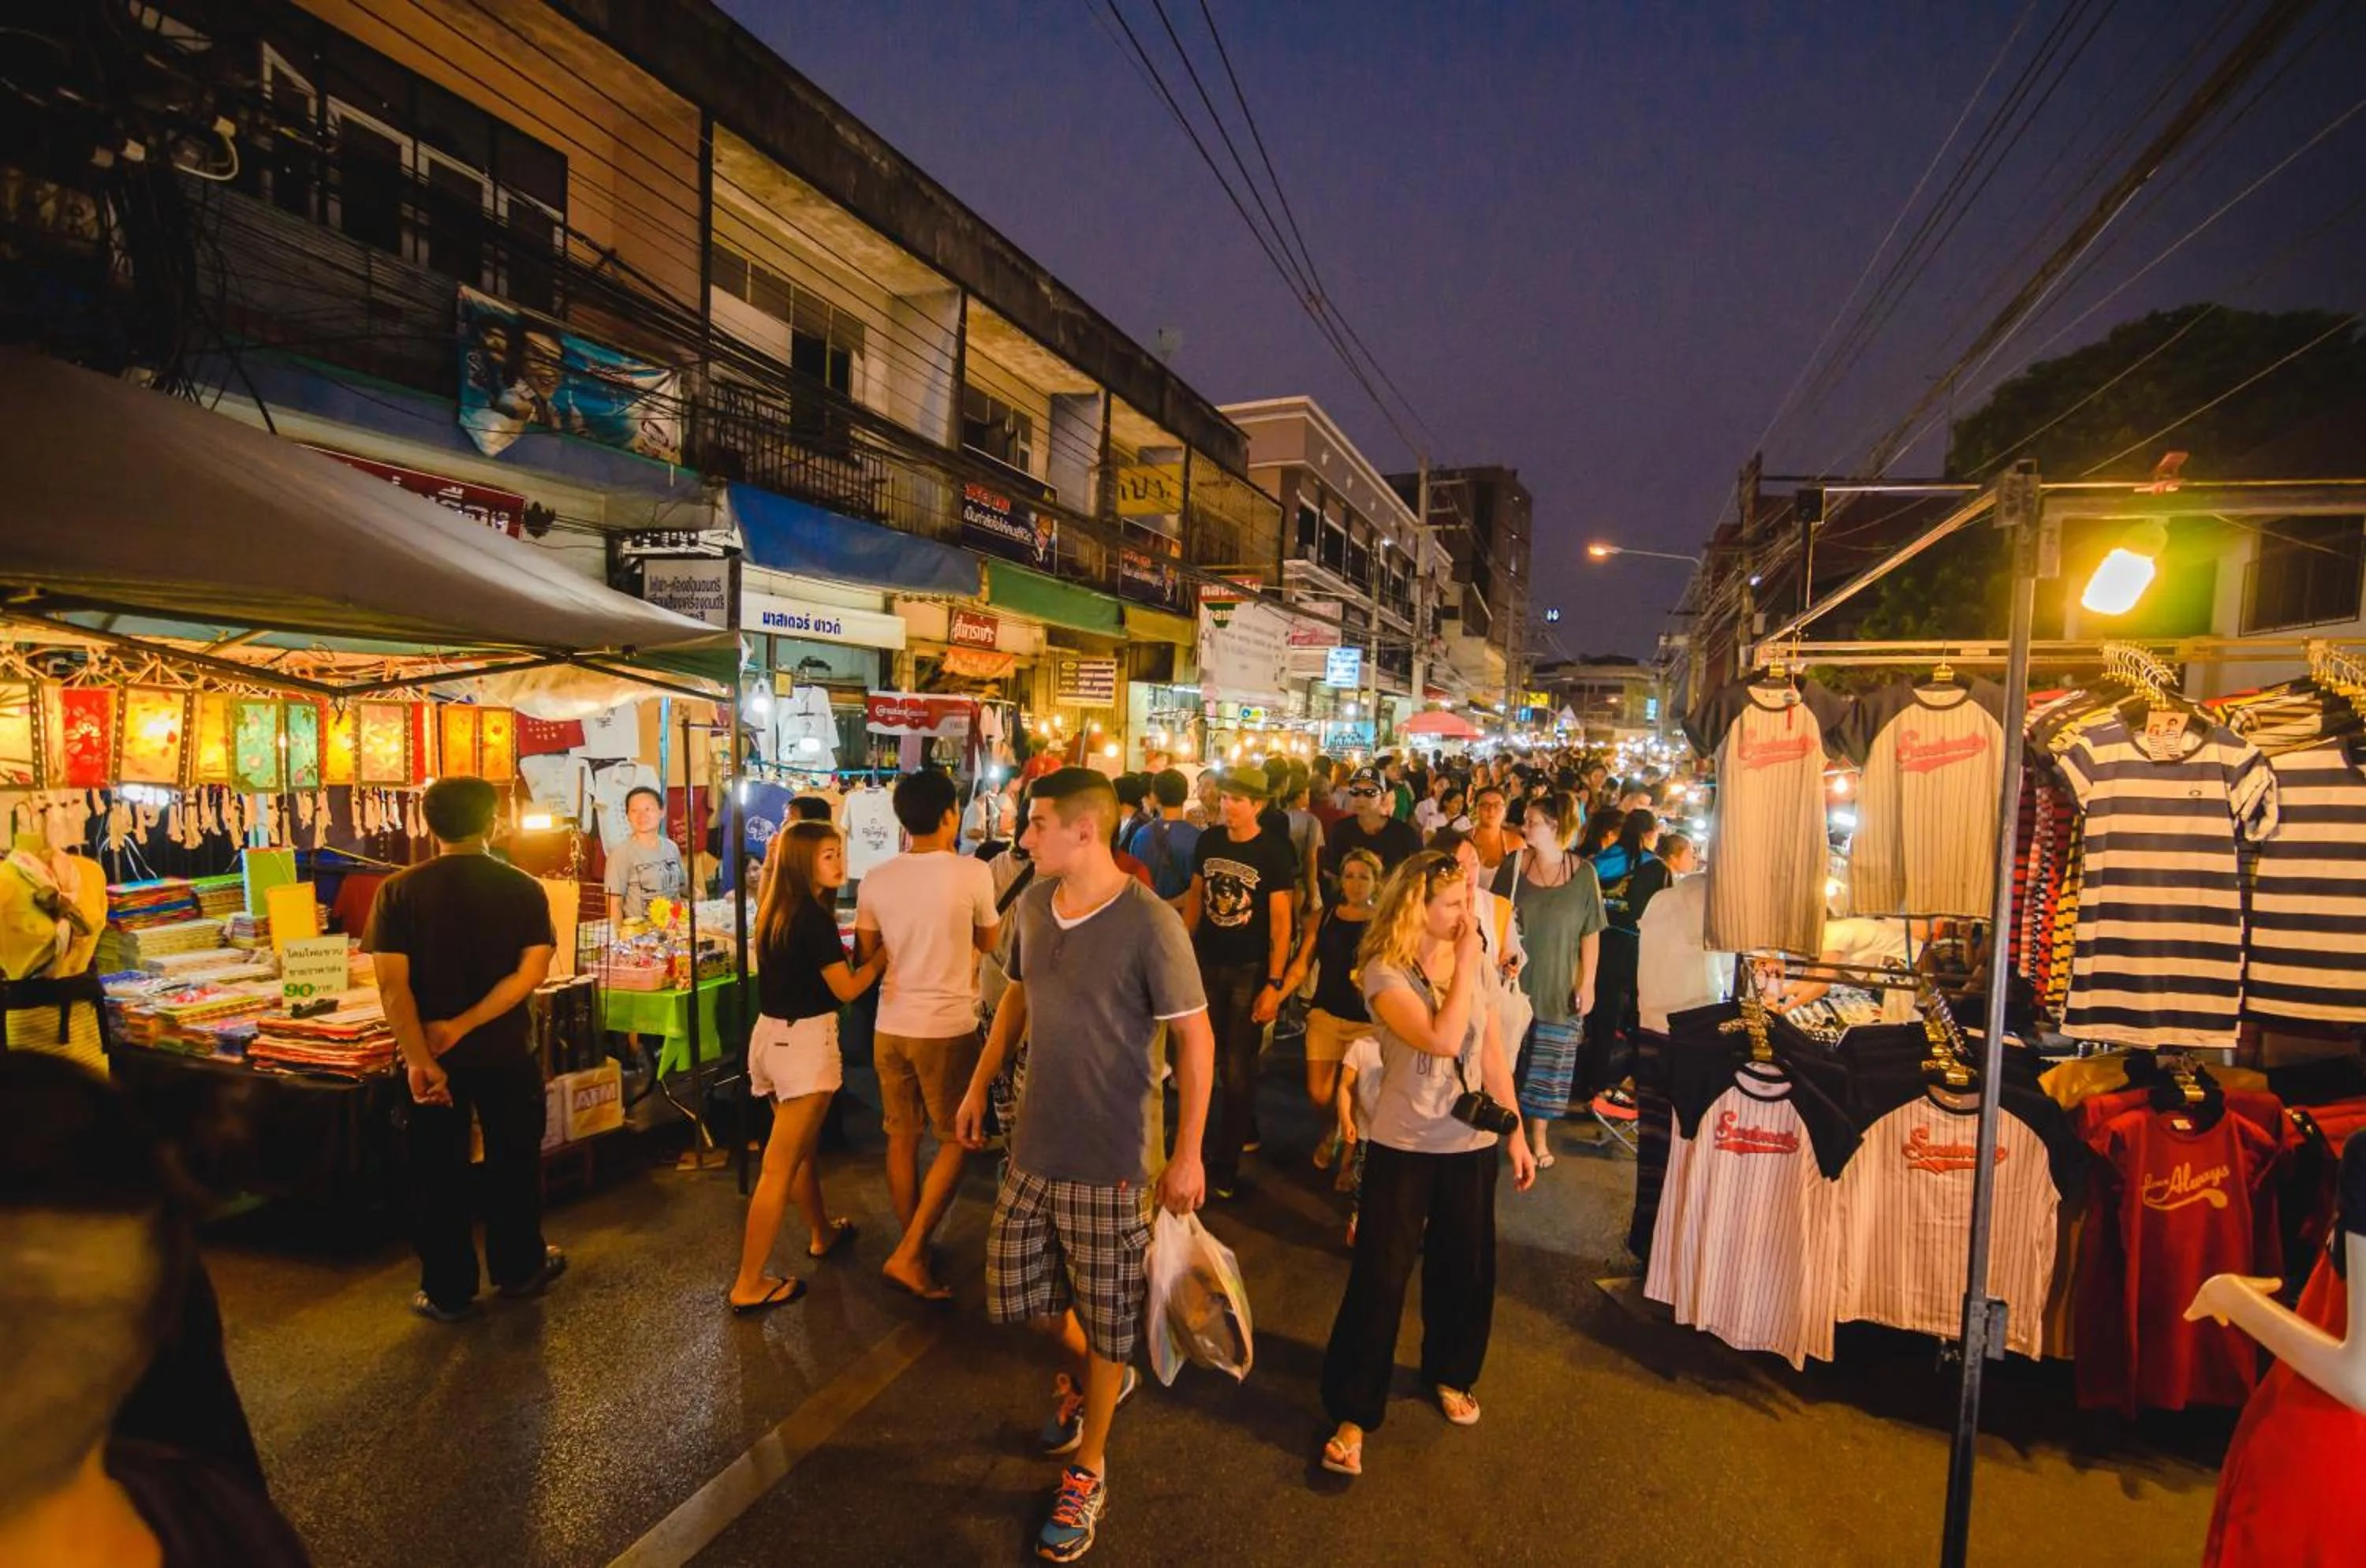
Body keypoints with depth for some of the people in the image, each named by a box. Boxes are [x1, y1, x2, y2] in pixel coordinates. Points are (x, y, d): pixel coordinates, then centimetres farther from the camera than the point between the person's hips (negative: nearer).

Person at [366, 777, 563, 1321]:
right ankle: (519, 1268, 31)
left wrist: (420, 1060, -16)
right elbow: (532, 970, -16)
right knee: (513, 1163, 17)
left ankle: (448, 1292, 22)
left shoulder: (399, 890, -7)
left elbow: (393, 983, -16)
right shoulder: (523, 889, -6)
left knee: (439, 1174, 13)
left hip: (431, 1057, 0)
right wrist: (463, 1025, -16)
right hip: (505, 1055, 0)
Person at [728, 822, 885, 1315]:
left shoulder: (773, 910, 7)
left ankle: (822, 1233, 44)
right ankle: (749, 1285, 4)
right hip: (804, 1041, -9)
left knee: (802, 1144, 25)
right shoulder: (814, 917, -19)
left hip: (771, 1033, 9)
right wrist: (884, 954, -2)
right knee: (780, 1165, -2)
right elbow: (847, 989, -15)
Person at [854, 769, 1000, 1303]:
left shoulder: (875, 881, -1)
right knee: (955, 1140, 10)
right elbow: (988, 942, 4)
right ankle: (908, 1254, 4)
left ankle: (915, 1250, 29)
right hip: (949, 1028, -4)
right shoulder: (973, 874, -12)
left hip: (891, 1027, 5)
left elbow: (863, 959, 9)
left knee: (902, 1139, 16)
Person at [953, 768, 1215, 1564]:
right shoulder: (1030, 906, -2)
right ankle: (1085, 1376, 50)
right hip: (1033, 1142, 6)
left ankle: (1087, 1472, 34)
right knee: (1016, 1290, 19)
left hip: (1111, 1157, -6)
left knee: (1106, 1319, 10)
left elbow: (1196, 1037, -15)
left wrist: (1188, 1155, -14)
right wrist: (980, 1084, 16)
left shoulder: (1150, 924, -21)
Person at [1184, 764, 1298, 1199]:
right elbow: (1195, 898, 9)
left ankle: (1225, 1164, 11)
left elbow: (1281, 922, -12)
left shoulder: (1274, 852, -12)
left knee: (1238, 1067, 1)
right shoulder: (1208, 841, 1)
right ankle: (1244, 1131, 37)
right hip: (1208, 963, 5)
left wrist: (1274, 984, -16)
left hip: (1251, 970, -5)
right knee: (1209, 1058, 15)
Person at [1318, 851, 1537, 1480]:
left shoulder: (1475, 964, 0)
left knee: (1465, 1268, 16)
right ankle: (1353, 1413, 14)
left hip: (1472, 1145, 5)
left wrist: (1516, 1134, 8)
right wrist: (1466, 963, -23)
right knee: (1379, 1276, 0)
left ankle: (1450, 1374, 41)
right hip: (1404, 1146, -4)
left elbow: (1492, 1055, 7)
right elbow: (1441, 1039, -30)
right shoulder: (1385, 972, -16)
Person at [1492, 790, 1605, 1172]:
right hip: (1513, 983, 1)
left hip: (1558, 990, -1)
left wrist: (1587, 984, -5)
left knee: (1548, 1066, 9)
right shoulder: (1513, 865, -4)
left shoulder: (1583, 874, -7)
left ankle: (1539, 1137, 24)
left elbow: (1591, 934, -3)